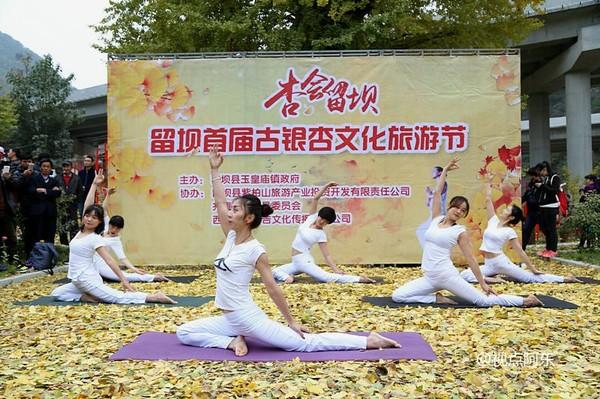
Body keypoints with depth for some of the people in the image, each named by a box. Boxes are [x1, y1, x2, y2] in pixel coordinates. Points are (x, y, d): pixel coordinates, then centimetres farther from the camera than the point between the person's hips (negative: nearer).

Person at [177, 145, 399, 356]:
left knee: (306, 343, -6)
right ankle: (233, 341, 0)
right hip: (229, 320, 8)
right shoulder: (231, 238, 5)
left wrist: (291, 321, -9)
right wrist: (214, 169, 9)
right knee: (184, 332, 8)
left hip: (248, 318, -8)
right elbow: (219, 203, 7)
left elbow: (272, 288, -13)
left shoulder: (255, 250, -15)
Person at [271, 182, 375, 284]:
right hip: (296, 262, 7)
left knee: (328, 277, -22)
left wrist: (336, 270, -20)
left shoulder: (321, 235, -11)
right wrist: (327, 186, -12)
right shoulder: (311, 217, 2)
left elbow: (327, 255, -10)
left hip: (305, 261, -7)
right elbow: (315, 199, -4)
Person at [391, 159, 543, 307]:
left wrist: (483, 284, -2)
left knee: (483, 301, -10)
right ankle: (437, 298, 3)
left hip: (447, 275, -5)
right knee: (397, 296, -6)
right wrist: (445, 170, 10)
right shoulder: (436, 219, 9)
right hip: (429, 278, 5)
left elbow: (471, 259, 0)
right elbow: (437, 193, 8)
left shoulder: (460, 232, -2)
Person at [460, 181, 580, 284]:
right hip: (489, 264, 5)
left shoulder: (510, 232, -6)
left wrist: (533, 269, -4)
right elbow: (488, 199, 6)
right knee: (464, 275, -11)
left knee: (531, 278, -1)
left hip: (501, 262, -5)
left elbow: (521, 252, -3)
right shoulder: (493, 220, 6)